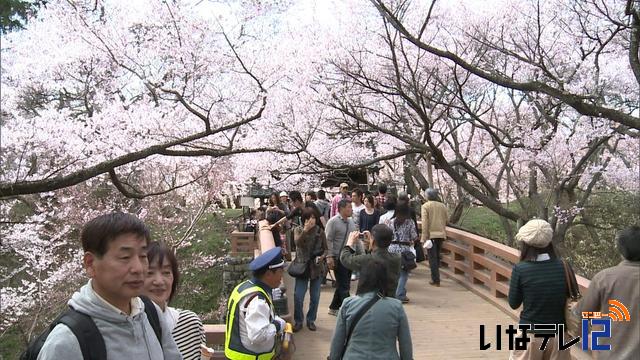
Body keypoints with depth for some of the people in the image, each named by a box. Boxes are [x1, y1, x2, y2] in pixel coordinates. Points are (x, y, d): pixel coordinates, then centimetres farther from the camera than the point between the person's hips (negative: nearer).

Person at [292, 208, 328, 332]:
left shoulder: (320, 231, -1)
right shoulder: (298, 230, -3)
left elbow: (325, 249, 3)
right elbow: (297, 243, -22)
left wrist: (321, 257, -18)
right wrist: (305, 230, -36)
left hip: (317, 267, 1)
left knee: (315, 297, 10)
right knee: (298, 296, -2)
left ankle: (311, 320, 27)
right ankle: (298, 321, 15)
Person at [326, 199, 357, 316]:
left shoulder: (351, 221, 11)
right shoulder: (333, 222, -11)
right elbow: (328, 240, -13)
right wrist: (329, 257, -18)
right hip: (339, 258, -8)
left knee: (343, 285, 15)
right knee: (343, 286, -4)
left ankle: (334, 308, 28)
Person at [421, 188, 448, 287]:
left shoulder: (425, 206, -7)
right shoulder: (442, 206, 7)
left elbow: (424, 222, -13)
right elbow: (446, 219, 10)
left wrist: (424, 237, -13)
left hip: (431, 234, -5)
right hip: (441, 234, 5)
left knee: (432, 258, 0)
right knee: (437, 256, 18)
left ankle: (436, 280, -1)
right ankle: (436, 276, 28)